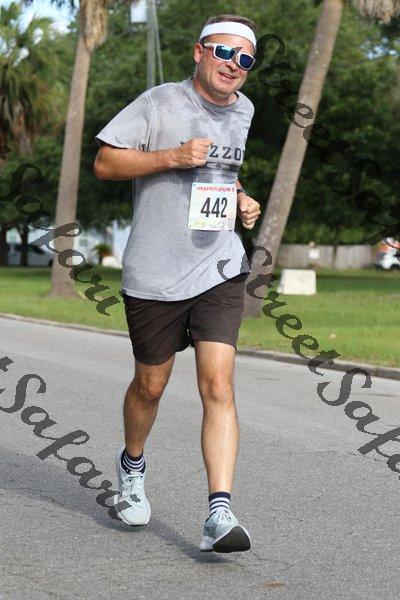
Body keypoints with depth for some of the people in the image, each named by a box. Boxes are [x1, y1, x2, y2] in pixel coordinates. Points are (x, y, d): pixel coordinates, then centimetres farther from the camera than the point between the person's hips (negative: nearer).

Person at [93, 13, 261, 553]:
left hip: (220, 270, 3)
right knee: (151, 385, 12)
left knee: (218, 386, -11)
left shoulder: (243, 110, 13)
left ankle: (220, 514, -15)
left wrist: (241, 201, 11)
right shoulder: (161, 102, -6)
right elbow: (104, 162, -9)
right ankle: (132, 466, 42)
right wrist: (173, 156, -19)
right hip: (153, 272, -3)